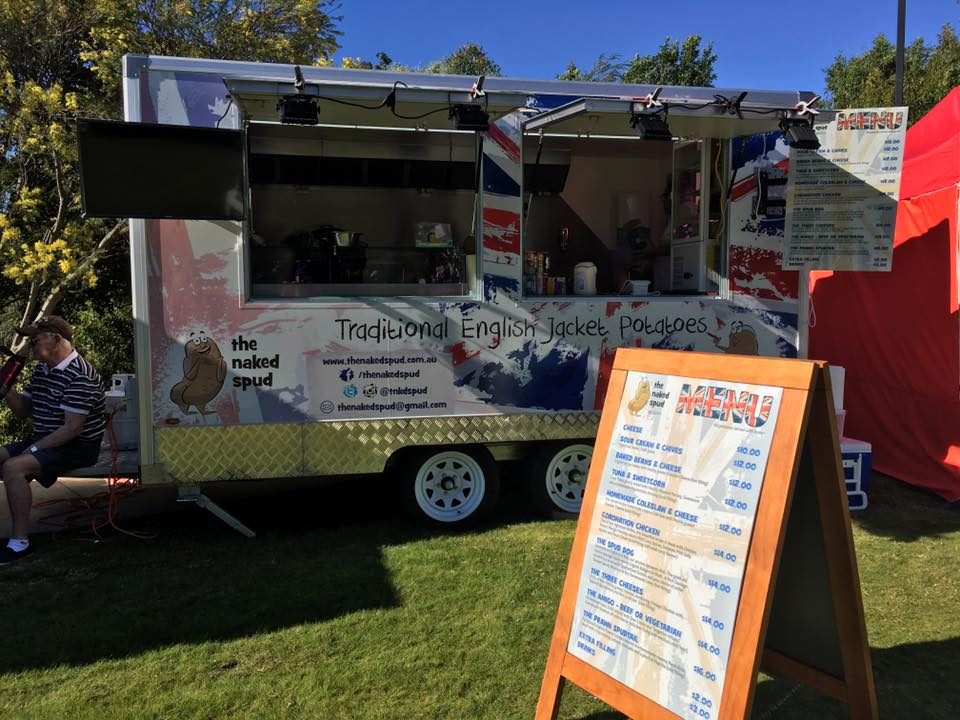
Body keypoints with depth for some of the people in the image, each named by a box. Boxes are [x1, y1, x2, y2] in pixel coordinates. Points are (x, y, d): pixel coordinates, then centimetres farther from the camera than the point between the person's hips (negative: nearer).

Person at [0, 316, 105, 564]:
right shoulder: (41, 369, 11)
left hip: (77, 448, -10)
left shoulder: (79, 375, -20)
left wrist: (35, 449, -19)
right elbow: (24, 410, 18)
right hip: (44, 439, 10)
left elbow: (73, 427, -23)